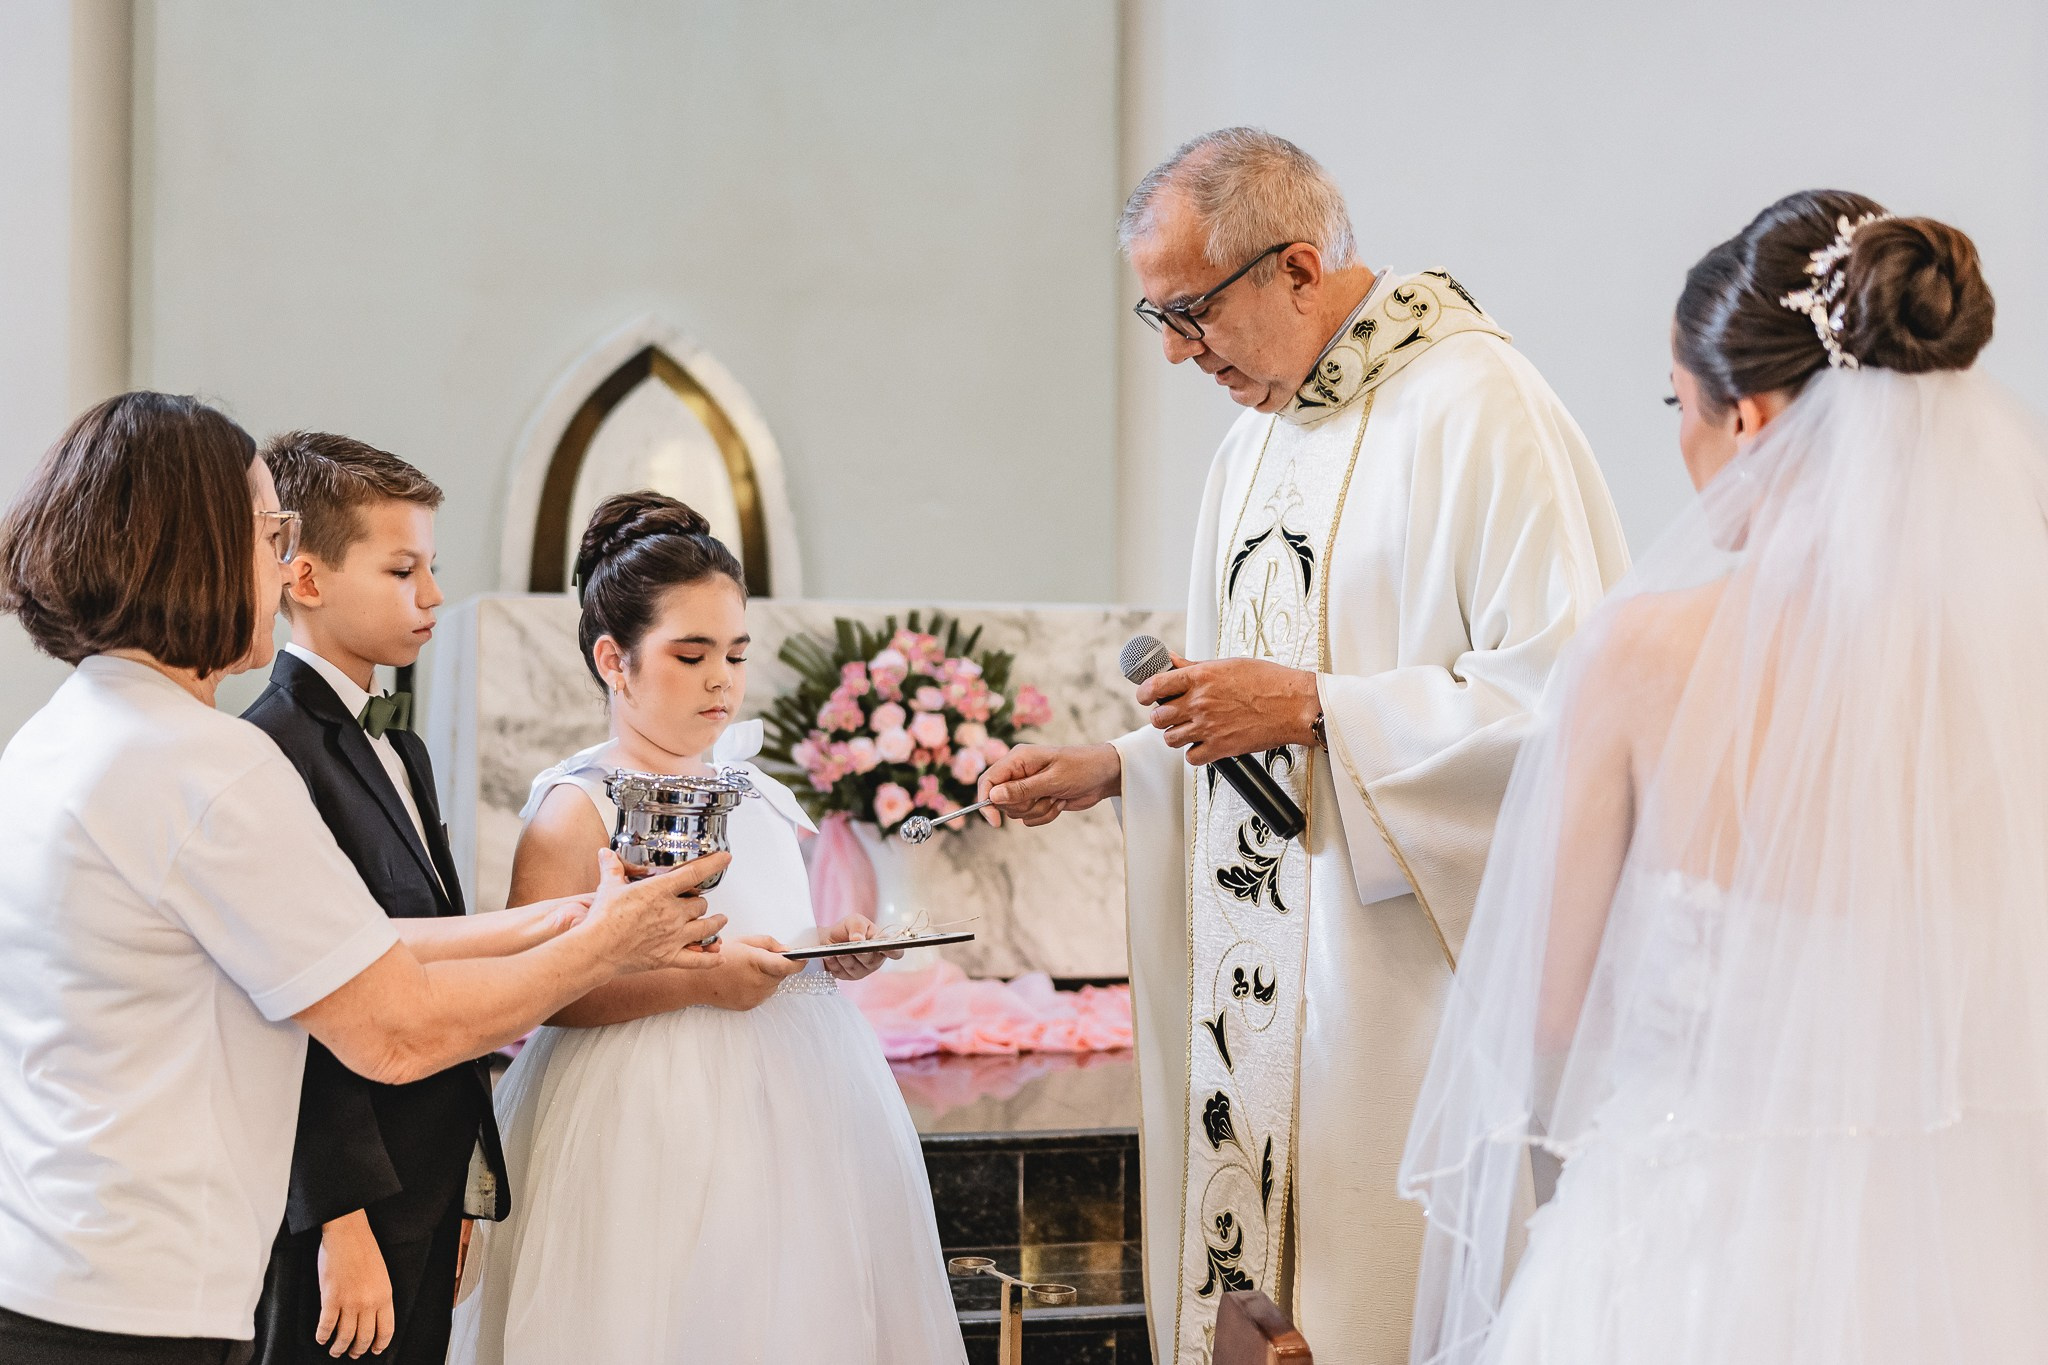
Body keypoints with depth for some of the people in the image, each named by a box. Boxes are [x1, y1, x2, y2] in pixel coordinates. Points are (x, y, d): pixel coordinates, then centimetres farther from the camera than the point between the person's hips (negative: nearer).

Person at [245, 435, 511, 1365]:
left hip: (428, 1199, 9)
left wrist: (463, 1190, 17)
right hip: (342, 1209, -9)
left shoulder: (401, 750, 16)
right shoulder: (275, 750, -16)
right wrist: (344, 1220, -21)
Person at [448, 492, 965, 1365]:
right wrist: (697, 981, -22)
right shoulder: (576, 810, -7)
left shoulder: (757, 794, 13)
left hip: (793, 1114, 6)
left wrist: (832, 953, 5)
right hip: (656, 1130, -6)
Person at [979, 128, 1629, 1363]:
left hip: (1413, 978, -8)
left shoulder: (1476, 406, -11)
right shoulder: (1262, 439, 17)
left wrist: (1317, 708, -19)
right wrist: (1115, 770, 11)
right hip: (1268, 981, 8)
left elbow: (1568, 685, -20)